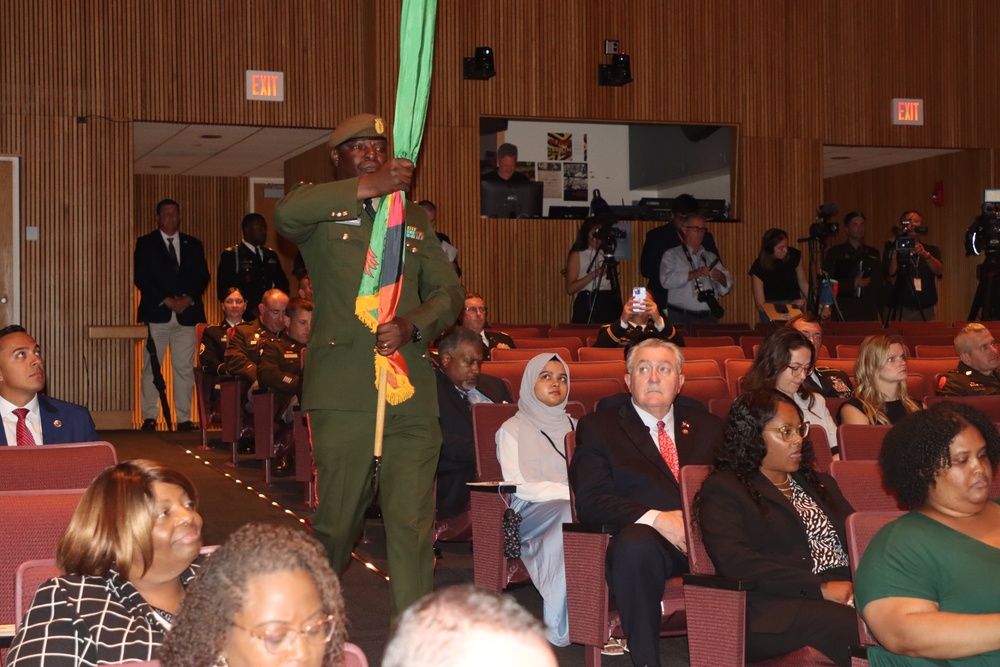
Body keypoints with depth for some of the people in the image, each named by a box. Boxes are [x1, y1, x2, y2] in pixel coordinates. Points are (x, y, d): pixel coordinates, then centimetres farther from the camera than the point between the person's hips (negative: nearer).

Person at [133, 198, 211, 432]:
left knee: (185, 368, 0)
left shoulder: (193, 245, 15)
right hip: (157, 314, -2)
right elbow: (141, 278, -2)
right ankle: (149, 417, 2)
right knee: (152, 367, -2)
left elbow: (202, 277, 9)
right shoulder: (145, 244, 7)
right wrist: (167, 300, -11)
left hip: (187, 313, 2)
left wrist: (188, 298, -9)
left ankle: (184, 418, 4)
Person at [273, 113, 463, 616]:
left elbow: (450, 291, 15)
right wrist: (367, 187, -22)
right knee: (337, 521, 5)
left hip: (411, 395, 3)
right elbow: (286, 214, -17)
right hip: (343, 396, -3)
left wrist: (412, 326, -5)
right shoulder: (323, 216, 7)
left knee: (413, 524, -3)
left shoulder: (414, 220, 20)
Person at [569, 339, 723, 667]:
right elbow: (590, 501, -1)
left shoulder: (707, 426, 25)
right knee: (637, 545, -38)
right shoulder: (598, 427, 13)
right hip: (646, 542, -2)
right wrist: (654, 519, -16)